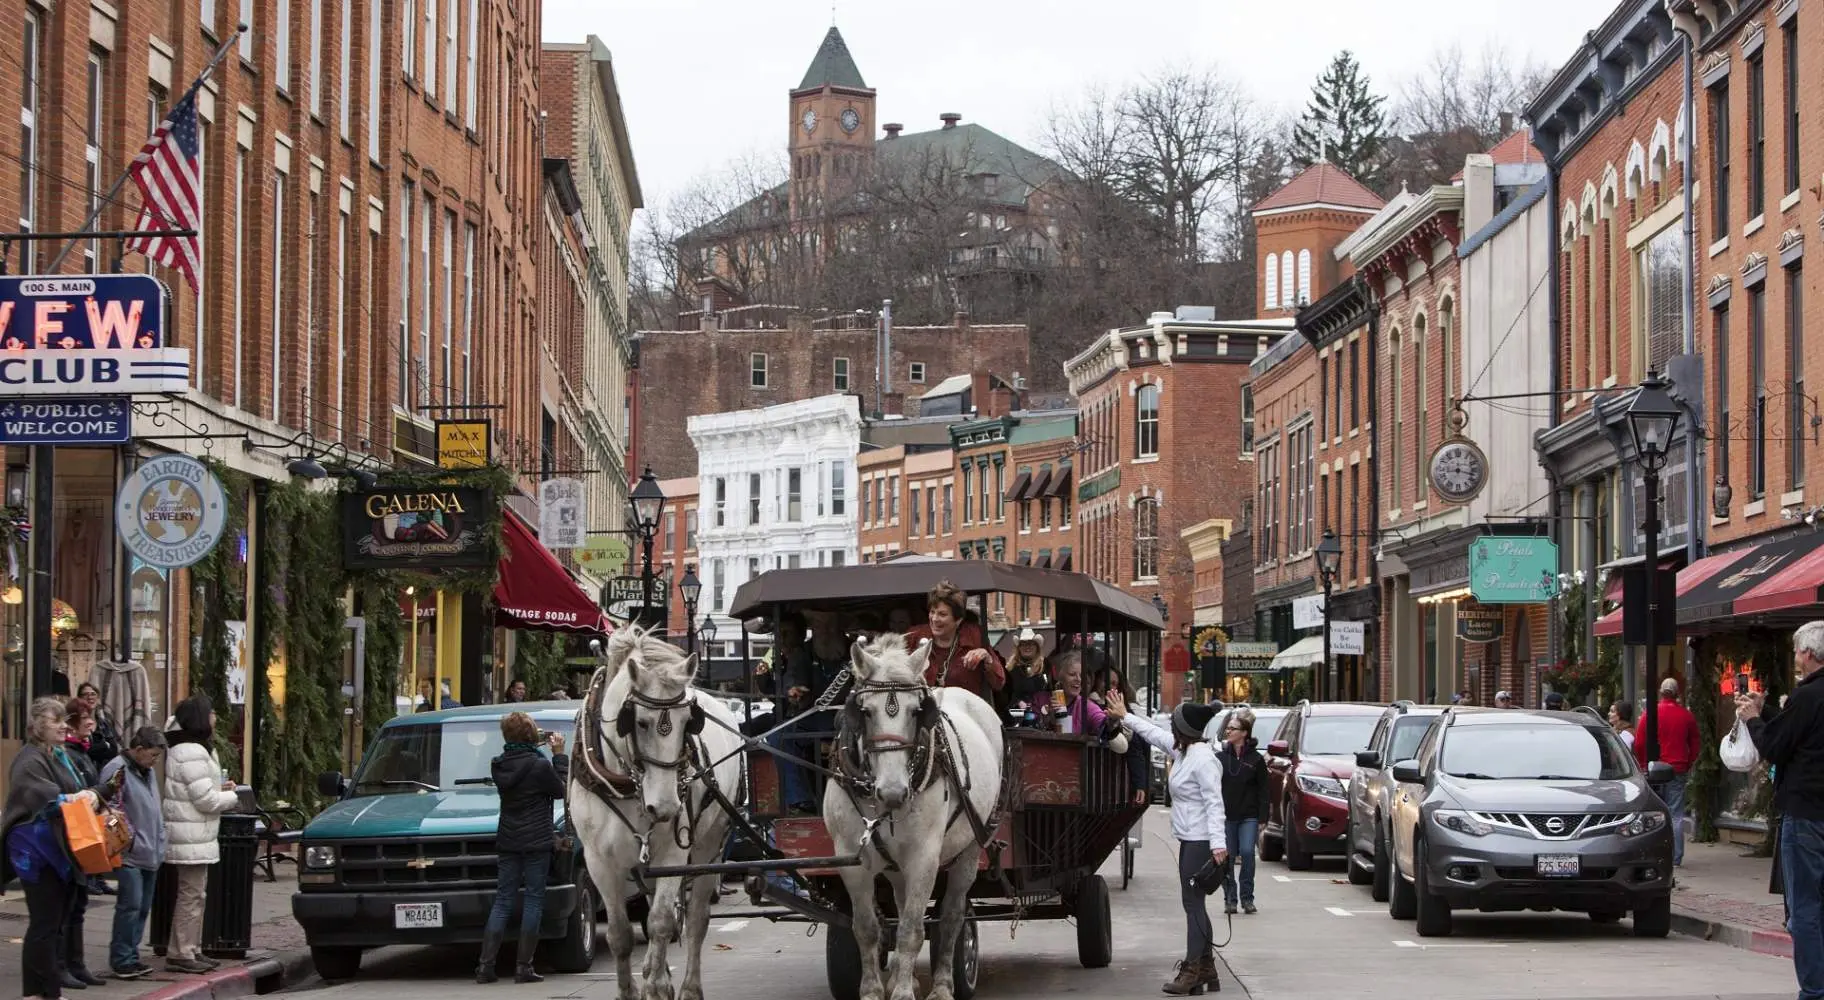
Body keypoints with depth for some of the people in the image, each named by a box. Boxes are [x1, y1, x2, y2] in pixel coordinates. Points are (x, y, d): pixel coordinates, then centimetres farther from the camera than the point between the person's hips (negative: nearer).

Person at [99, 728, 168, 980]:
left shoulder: (148, 772, 18)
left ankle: (130, 956, 18)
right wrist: (129, 837, -17)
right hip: (130, 854, -9)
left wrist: (159, 843, 20)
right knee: (130, 905, -11)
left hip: (152, 854, 9)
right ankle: (121, 959, -5)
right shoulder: (117, 770, -12)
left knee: (143, 907, 11)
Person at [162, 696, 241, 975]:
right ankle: (181, 954, -7)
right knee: (191, 895, -8)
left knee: (194, 894, 15)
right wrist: (234, 797, -3)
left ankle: (190, 951, 21)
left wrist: (219, 789, 11)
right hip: (192, 835, -11)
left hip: (193, 834, 11)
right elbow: (205, 799, -20)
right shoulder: (192, 753, -18)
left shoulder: (194, 749, 16)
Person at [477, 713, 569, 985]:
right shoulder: (540, 766, -14)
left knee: (502, 900, 9)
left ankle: (485, 965, 3)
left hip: (508, 842, 5)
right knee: (533, 900, 2)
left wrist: (539, 747, 10)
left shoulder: (499, 766, 1)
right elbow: (561, 791, -2)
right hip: (536, 842, -5)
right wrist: (559, 755, 3)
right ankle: (524, 967, -1)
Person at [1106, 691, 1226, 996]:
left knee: (1193, 902, -9)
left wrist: (1218, 842, -29)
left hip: (1201, 840, -10)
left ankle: (1192, 970, -7)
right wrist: (1125, 716, 38)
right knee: (1194, 904, 11)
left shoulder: (1202, 759, -18)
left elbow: (1214, 802, -22)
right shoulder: (1183, 750, 10)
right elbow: (1155, 733, 29)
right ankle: (1206, 970, 15)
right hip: (1190, 839, 10)